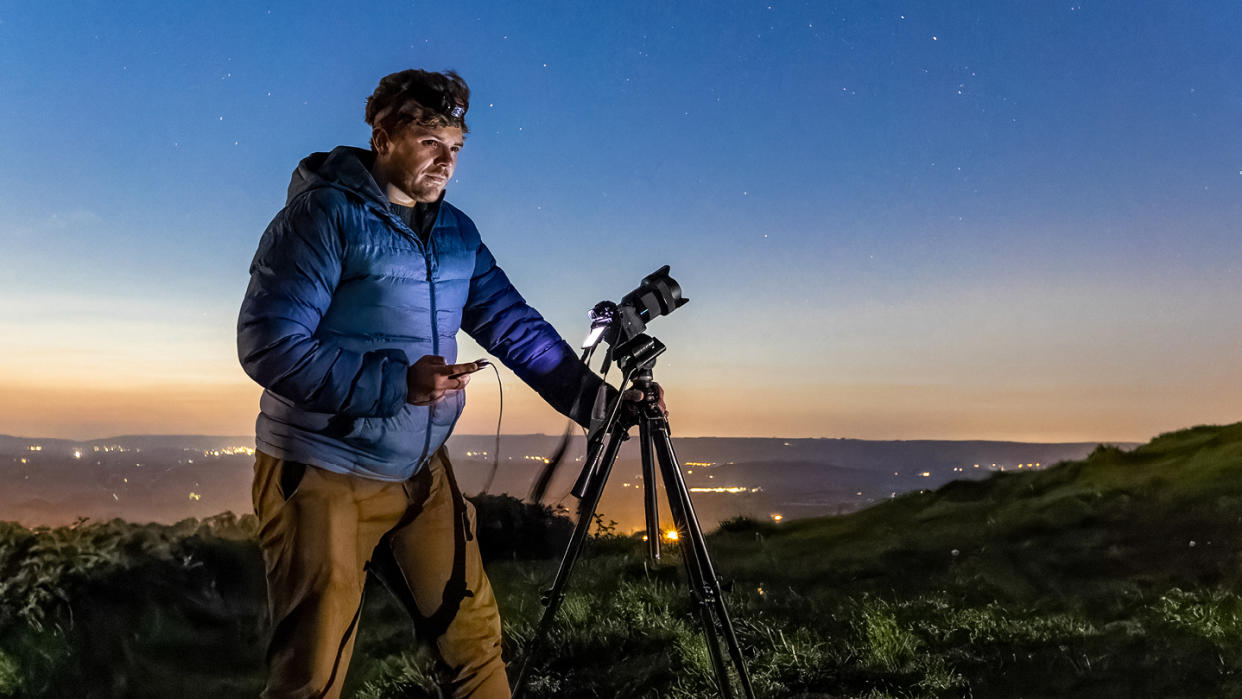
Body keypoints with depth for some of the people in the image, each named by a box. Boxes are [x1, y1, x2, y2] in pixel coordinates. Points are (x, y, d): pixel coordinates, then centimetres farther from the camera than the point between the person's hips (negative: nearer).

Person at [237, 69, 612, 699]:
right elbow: (266, 344, -18)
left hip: (421, 475, 6)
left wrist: (596, 401, -4)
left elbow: (515, 327, 7)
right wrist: (397, 383, -25)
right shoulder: (323, 214, -11)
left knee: (474, 638, 8)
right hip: (323, 475, -6)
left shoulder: (456, 231, 10)